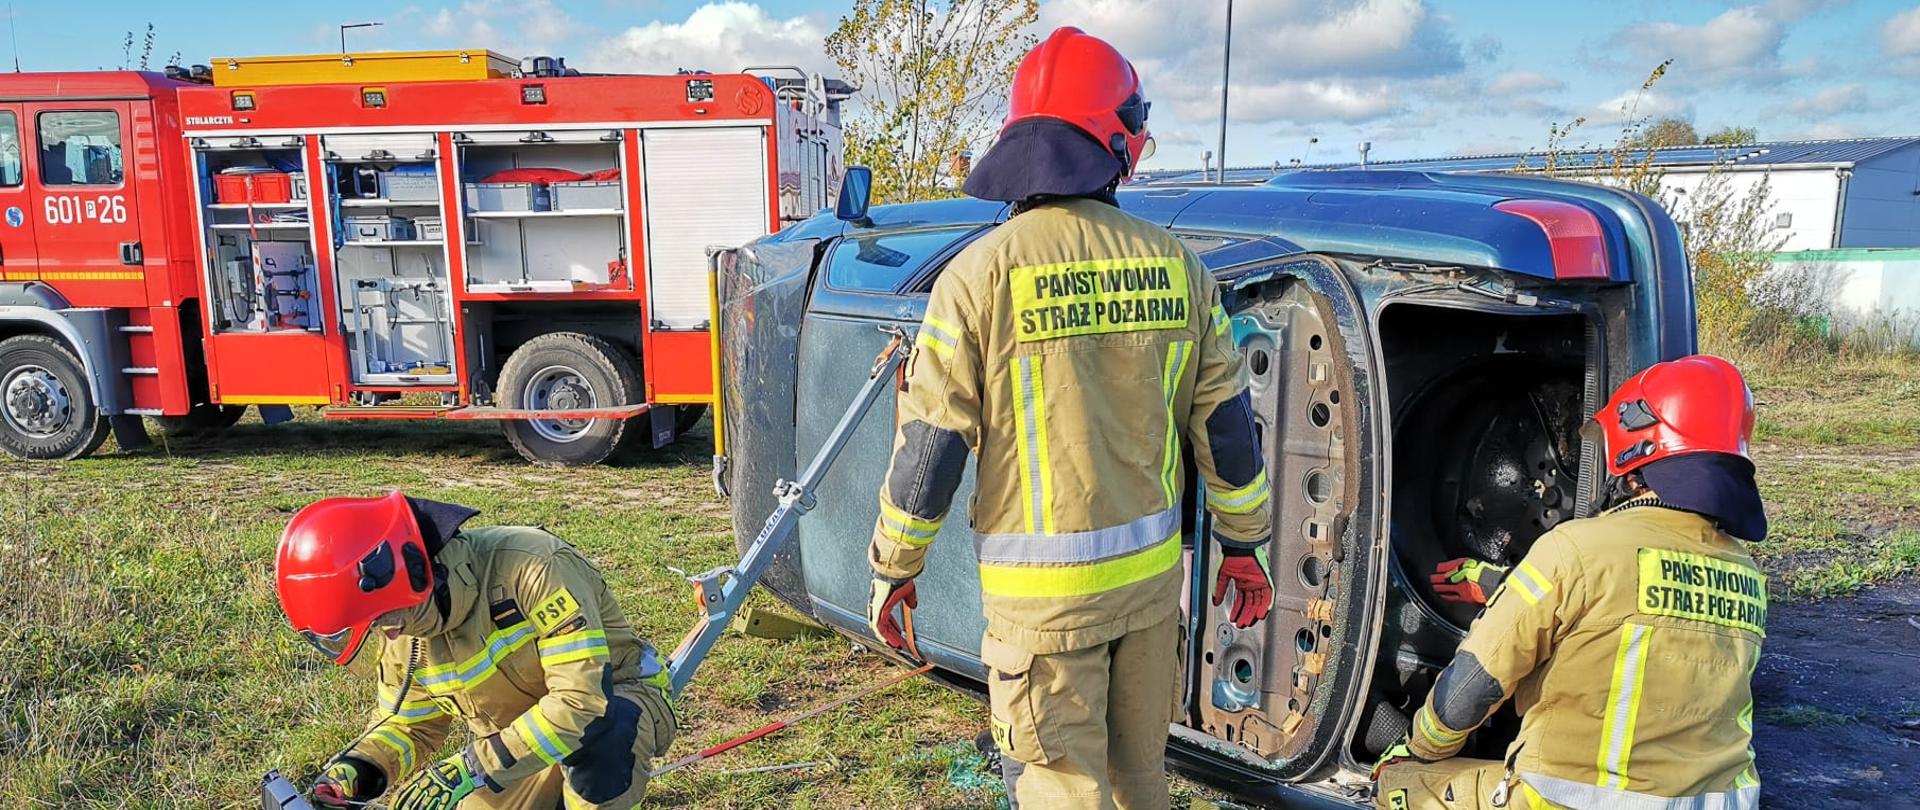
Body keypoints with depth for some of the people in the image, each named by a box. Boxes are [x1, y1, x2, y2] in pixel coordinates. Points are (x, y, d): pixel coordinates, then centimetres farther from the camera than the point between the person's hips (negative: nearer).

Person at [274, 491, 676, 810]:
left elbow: (583, 698, -36)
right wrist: (357, 769, -13)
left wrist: (474, 768, -35)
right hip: (521, 747, 7)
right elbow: (408, 726, 8)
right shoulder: (402, 634, -7)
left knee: (595, 730, -39)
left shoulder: (533, 567, -31)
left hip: (619, 700, -6)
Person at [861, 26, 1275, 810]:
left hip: (1043, 591, -4)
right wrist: (1244, 544, 18)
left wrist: (892, 568, 3)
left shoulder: (980, 272, -12)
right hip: (1152, 570, 5)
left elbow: (929, 443, -10)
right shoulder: (1175, 266, 0)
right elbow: (1226, 426, 5)